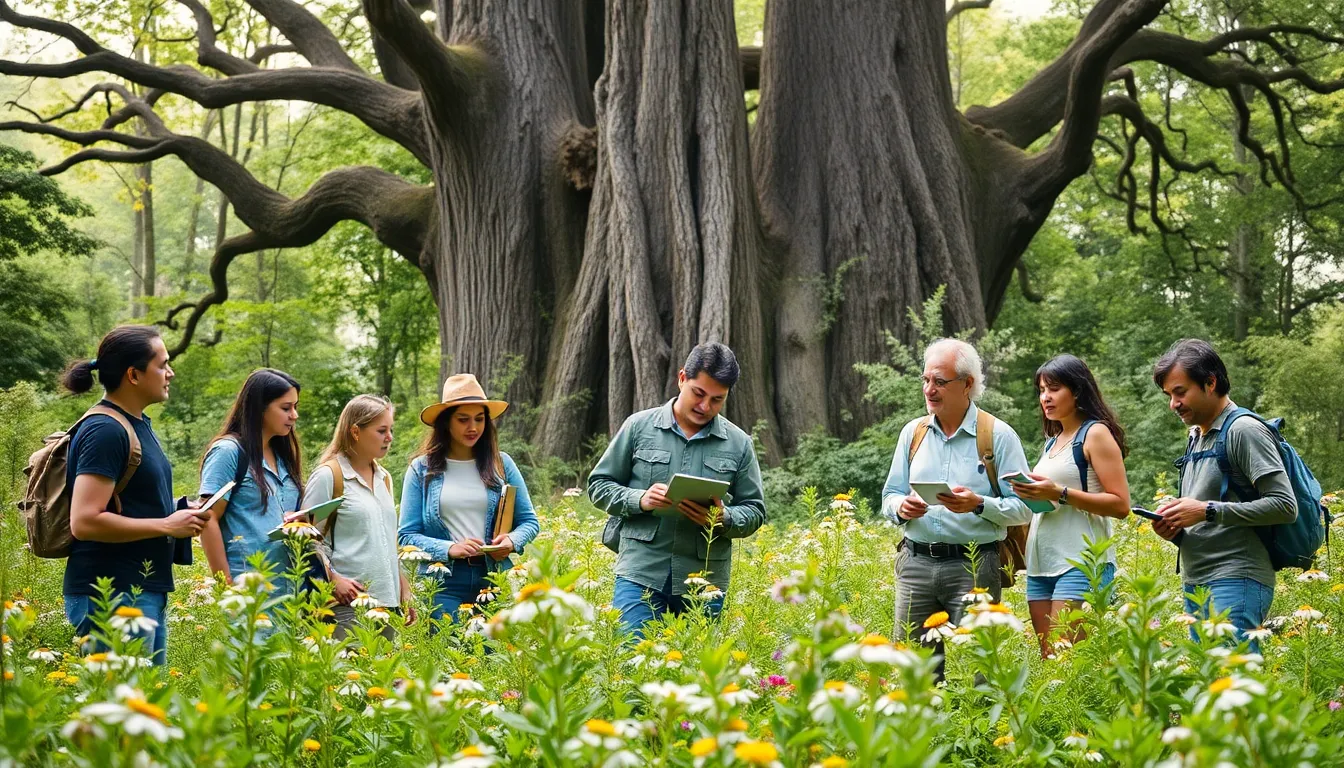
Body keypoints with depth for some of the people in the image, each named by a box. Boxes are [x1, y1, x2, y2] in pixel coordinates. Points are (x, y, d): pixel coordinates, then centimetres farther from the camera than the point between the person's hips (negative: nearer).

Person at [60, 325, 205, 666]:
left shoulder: (138, 424, 15)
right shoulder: (105, 430, -15)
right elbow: (84, 522, -23)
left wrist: (179, 516, 10)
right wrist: (166, 526, -16)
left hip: (146, 593, 10)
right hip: (112, 597, -10)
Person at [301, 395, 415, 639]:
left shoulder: (384, 478, 18)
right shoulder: (328, 476, -5)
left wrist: (404, 590, 19)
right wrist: (333, 580, -16)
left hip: (388, 600, 7)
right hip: (349, 602, -7)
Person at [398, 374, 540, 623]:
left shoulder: (502, 464, 8)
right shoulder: (422, 469, 4)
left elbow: (529, 521, 13)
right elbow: (407, 535, 1)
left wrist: (512, 541, -9)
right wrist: (449, 549, -15)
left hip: (494, 579, 1)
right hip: (443, 584, -1)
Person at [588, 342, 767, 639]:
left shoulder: (739, 444, 8)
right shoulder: (640, 426, 4)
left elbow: (754, 510, 11)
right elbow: (599, 484, 8)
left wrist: (724, 520, -11)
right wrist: (640, 500, -11)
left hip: (704, 582, 2)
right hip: (641, 573, -2)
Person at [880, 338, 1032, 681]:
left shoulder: (998, 436, -1)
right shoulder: (913, 432, 12)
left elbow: (1023, 507, -3)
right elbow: (890, 496, 16)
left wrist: (979, 505, -19)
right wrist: (901, 507, -7)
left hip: (973, 566, -4)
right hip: (916, 563, 4)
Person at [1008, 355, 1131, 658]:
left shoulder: (1096, 434, -2)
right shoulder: (1053, 441, 20)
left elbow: (1120, 504, -11)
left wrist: (1059, 493, -18)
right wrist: (1030, 493, 7)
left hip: (1080, 564, -8)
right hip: (1041, 564, 8)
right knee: (1046, 659, 4)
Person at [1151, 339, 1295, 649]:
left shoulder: (1245, 431, -6)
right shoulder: (1197, 438, 22)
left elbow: (1285, 506, -15)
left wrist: (1209, 510, -16)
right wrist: (1175, 530, 7)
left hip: (1237, 580, -9)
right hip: (1196, 587, 9)